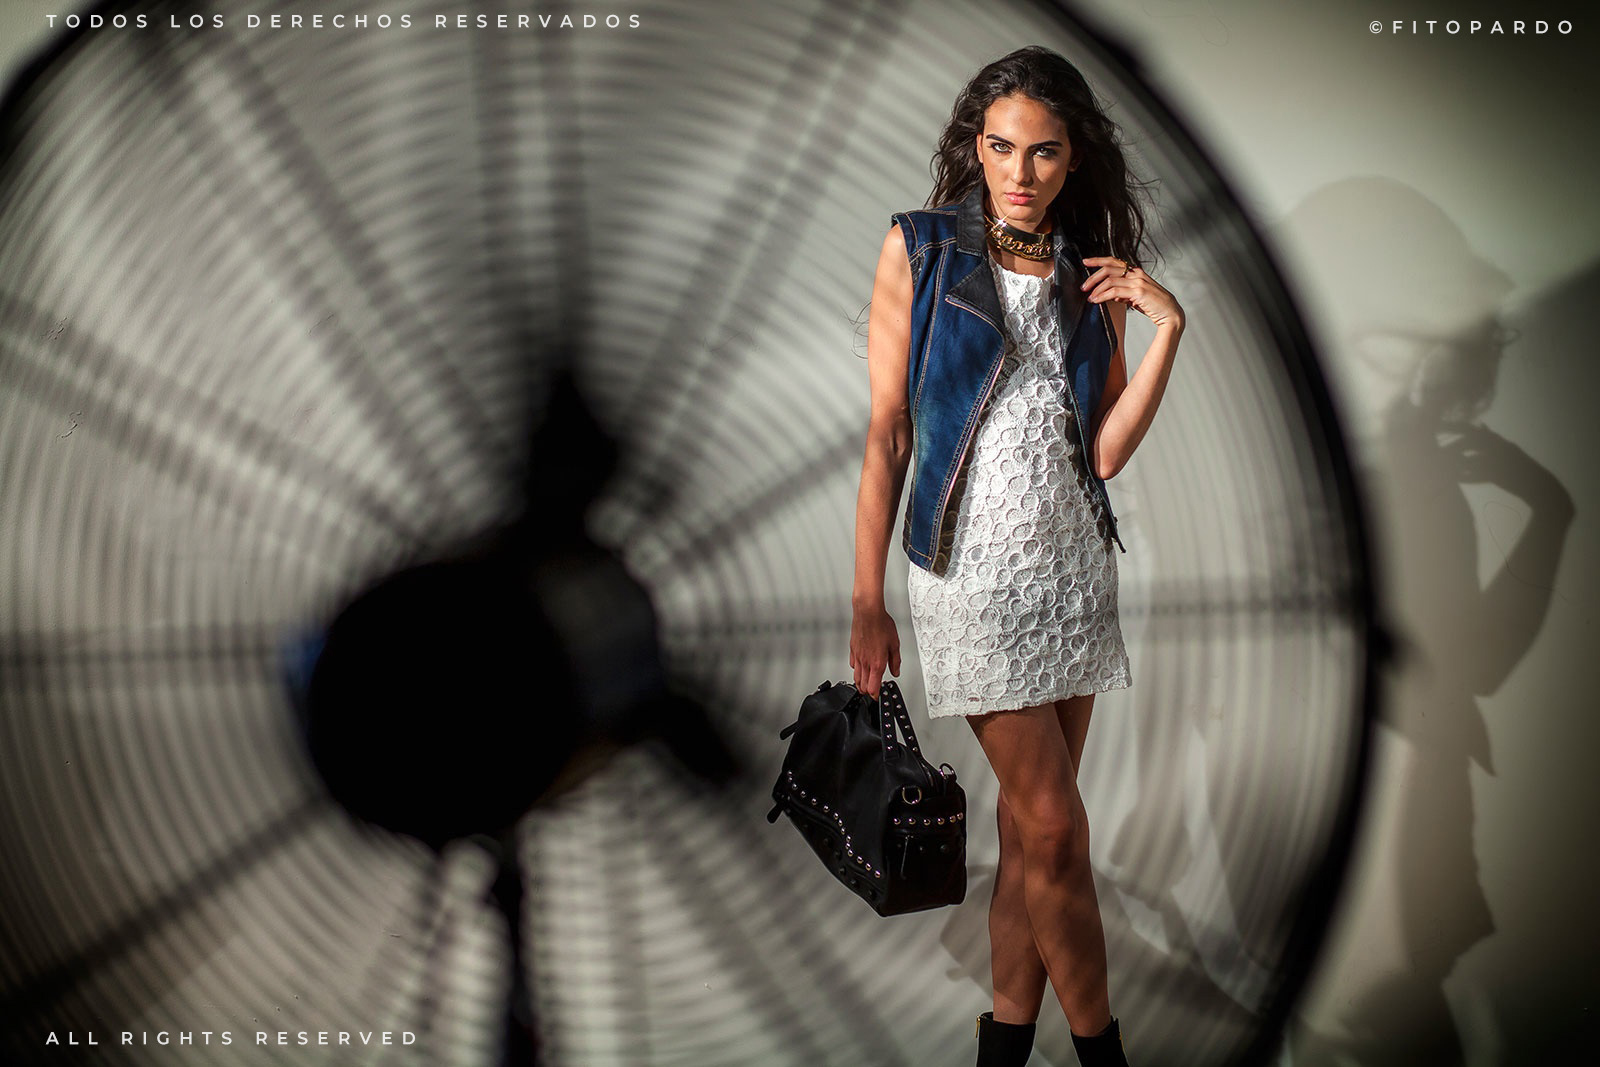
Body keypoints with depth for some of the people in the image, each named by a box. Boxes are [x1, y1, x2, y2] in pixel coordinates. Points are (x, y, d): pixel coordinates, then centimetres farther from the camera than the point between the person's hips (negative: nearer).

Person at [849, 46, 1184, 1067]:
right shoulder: (920, 249, -4)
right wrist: (867, 602, -6)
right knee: (1056, 829, -5)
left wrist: (1168, 329, -10)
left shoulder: (1093, 276, 7)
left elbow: (1106, 451, 0)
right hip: (972, 568, -4)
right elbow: (887, 436, -5)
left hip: (1074, 561, 4)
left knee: (1031, 819, 9)